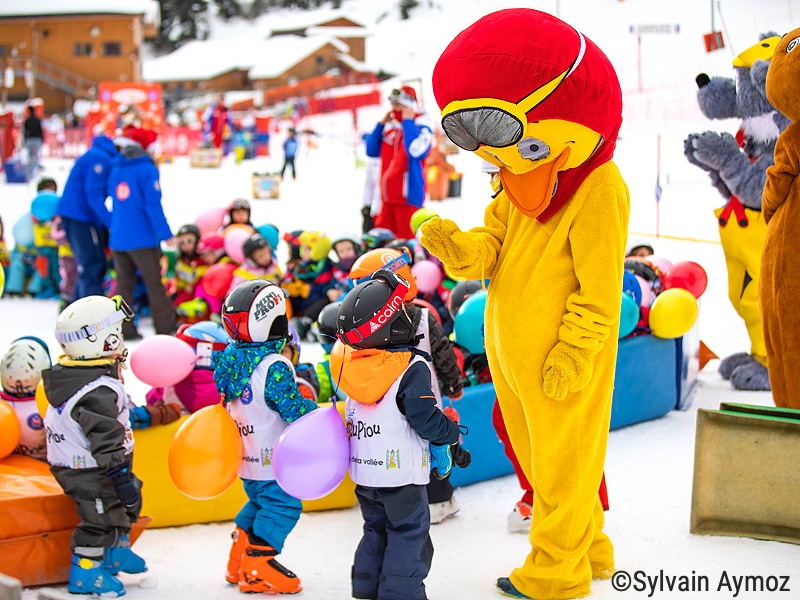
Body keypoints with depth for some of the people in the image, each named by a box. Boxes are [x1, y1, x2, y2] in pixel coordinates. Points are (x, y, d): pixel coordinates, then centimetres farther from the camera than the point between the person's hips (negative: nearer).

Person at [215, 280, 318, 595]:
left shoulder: (230, 357, 0)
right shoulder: (274, 367, -25)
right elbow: (292, 408, -23)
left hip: (244, 455, 9)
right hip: (271, 460, -9)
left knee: (259, 502, 24)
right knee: (283, 506, 3)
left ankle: (238, 562, 28)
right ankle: (256, 568, 4)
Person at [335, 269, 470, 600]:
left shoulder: (352, 367, 3)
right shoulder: (412, 368, -19)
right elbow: (425, 419, -19)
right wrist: (451, 437, 0)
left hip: (364, 473, 7)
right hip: (401, 473, -7)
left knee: (376, 530, 20)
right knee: (409, 534, 4)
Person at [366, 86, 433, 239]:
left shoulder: (422, 126, -6)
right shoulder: (391, 126, 13)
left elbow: (416, 151, -24)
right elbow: (372, 151, 14)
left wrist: (408, 122, -14)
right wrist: (381, 124, 7)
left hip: (408, 197, -7)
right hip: (387, 197, 7)